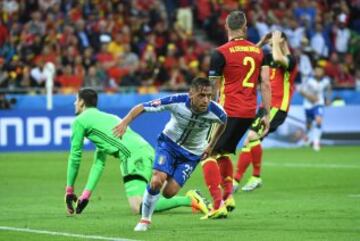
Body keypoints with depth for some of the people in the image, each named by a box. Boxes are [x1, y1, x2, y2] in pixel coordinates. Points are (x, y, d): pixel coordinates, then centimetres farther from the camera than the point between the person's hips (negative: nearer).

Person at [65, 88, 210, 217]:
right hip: (147, 151, 9)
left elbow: (75, 157, 11)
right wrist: (86, 195, 32)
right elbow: (99, 163, 35)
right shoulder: (104, 117, 35)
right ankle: (191, 198, 8)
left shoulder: (80, 121, 10)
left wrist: (69, 190, 21)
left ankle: (189, 200, -30)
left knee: (138, 207, -21)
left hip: (135, 157, -9)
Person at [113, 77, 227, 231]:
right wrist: (126, 121, -40)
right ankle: (145, 219, 1)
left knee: (169, 192, -11)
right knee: (157, 181, -21)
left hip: (192, 153, 1)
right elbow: (142, 107, -25)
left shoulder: (215, 111, -24)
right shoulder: (177, 102, -30)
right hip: (169, 142, -1)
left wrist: (211, 145, 8)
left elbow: (224, 122, 3)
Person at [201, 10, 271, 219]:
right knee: (224, 152, 25)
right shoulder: (259, 51, 9)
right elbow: (266, 84, 7)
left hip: (229, 110, -6)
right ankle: (228, 196, 16)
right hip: (250, 112, 6)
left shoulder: (221, 53, -7)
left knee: (209, 155, -4)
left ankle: (218, 205, -17)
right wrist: (266, 114, 10)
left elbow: (213, 88, -4)